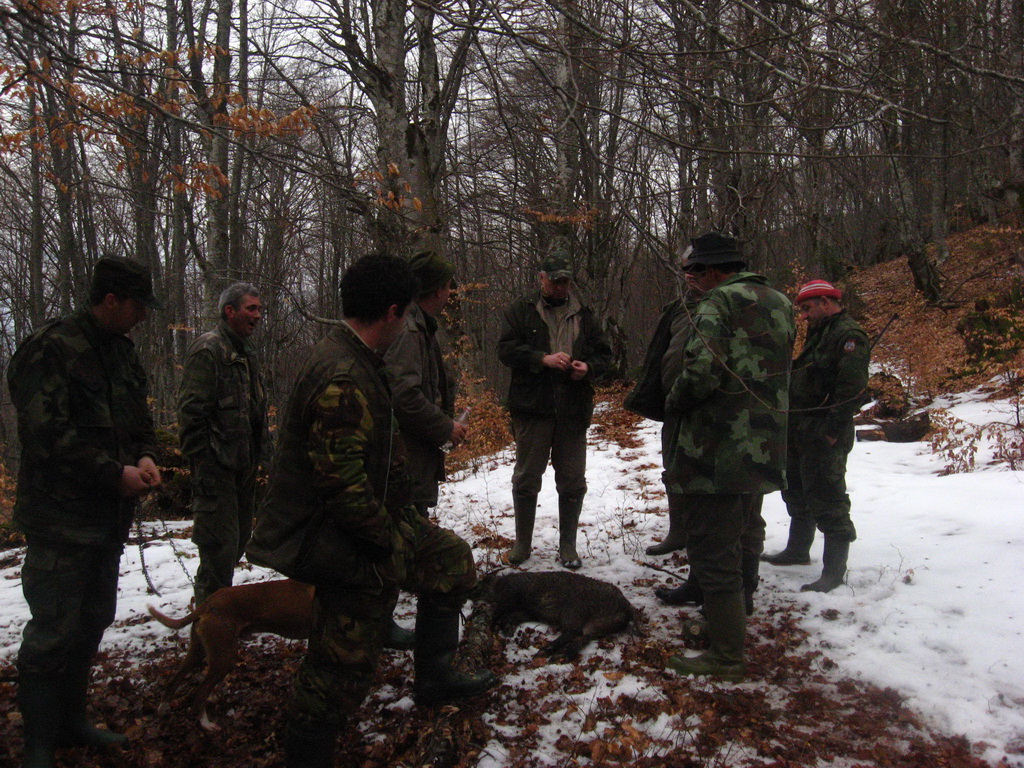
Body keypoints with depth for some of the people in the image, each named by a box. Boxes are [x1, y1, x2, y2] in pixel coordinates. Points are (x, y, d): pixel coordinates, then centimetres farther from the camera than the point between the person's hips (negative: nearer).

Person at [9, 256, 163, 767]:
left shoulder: (121, 351, 11)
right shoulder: (51, 350, -15)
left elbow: (139, 417, 19)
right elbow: (47, 435, -22)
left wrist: (145, 456, -2)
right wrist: (116, 473, -19)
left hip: (109, 517, 9)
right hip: (62, 519, -9)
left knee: (92, 622, 18)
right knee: (54, 632, -1)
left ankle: (71, 722, 34)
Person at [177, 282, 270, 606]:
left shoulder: (244, 351, 16)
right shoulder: (208, 348, -13)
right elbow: (191, 412, -18)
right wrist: (202, 465, -19)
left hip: (242, 466, 9)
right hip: (217, 468, -9)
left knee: (239, 539, 17)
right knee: (220, 546, -5)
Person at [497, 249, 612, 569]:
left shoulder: (583, 314, 13)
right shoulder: (521, 310, 5)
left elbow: (604, 353, 15)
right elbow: (506, 348, -6)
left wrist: (589, 368, -8)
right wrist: (543, 359, -19)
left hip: (574, 410, 2)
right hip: (532, 408, -2)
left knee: (573, 482, 8)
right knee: (526, 479, 7)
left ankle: (568, 545, 22)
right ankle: (522, 543, 23)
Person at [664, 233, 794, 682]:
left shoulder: (718, 303, -12)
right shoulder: (779, 303, 15)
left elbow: (701, 371, -23)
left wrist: (674, 404, -6)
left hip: (720, 449, -9)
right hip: (768, 446, 9)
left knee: (713, 548, -2)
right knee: (745, 538, 22)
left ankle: (727, 655, 3)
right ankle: (736, 621, 37)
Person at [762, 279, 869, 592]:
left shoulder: (849, 336, -14)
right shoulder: (818, 333, 17)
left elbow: (852, 389, -23)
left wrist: (832, 431, -23)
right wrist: (794, 424, 15)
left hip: (825, 437, -10)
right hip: (800, 433, 11)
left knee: (827, 499, -6)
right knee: (797, 493, 21)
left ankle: (834, 572, 2)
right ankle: (798, 551, 37)